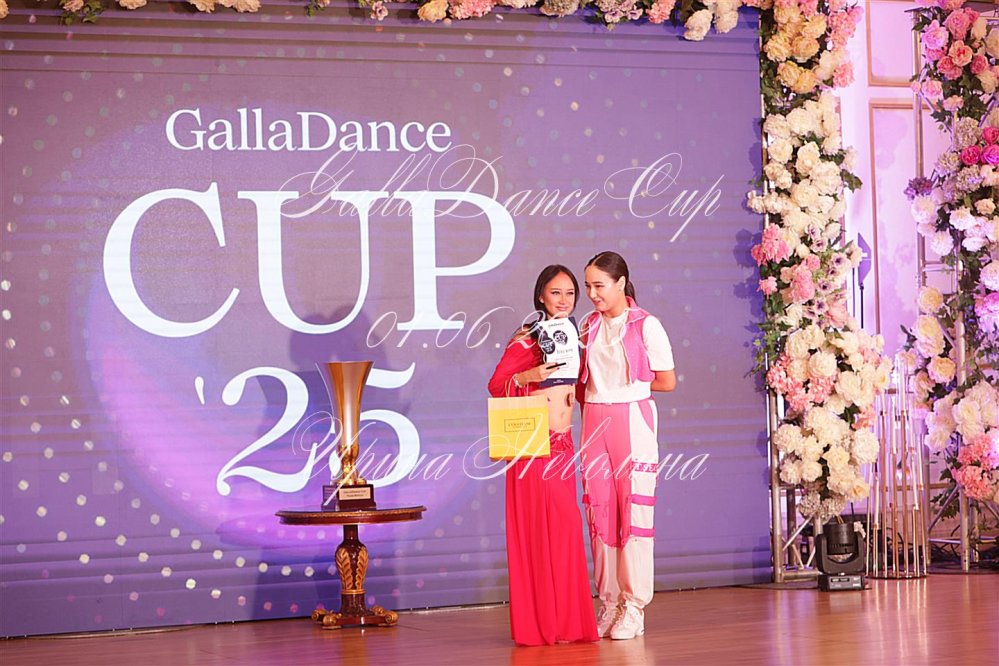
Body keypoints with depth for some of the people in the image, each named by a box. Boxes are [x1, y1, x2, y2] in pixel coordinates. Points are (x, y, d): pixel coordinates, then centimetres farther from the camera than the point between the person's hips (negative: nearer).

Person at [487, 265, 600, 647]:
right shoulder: (526, 339, -6)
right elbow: (497, 385, -9)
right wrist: (528, 377, -24)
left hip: (563, 444, 6)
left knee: (565, 528, 6)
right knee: (538, 529, -5)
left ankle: (566, 620, 13)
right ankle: (540, 622, 1)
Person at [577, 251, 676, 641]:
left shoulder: (646, 326, -5)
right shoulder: (589, 326, 11)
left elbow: (667, 381, -4)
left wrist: (628, 385, 2)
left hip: (632, 421, -5)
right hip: (595, 422, 5)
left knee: (633, 509, -4)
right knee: (599, 510, 4)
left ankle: (634, 607, 0)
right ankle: (609, 602, 11)